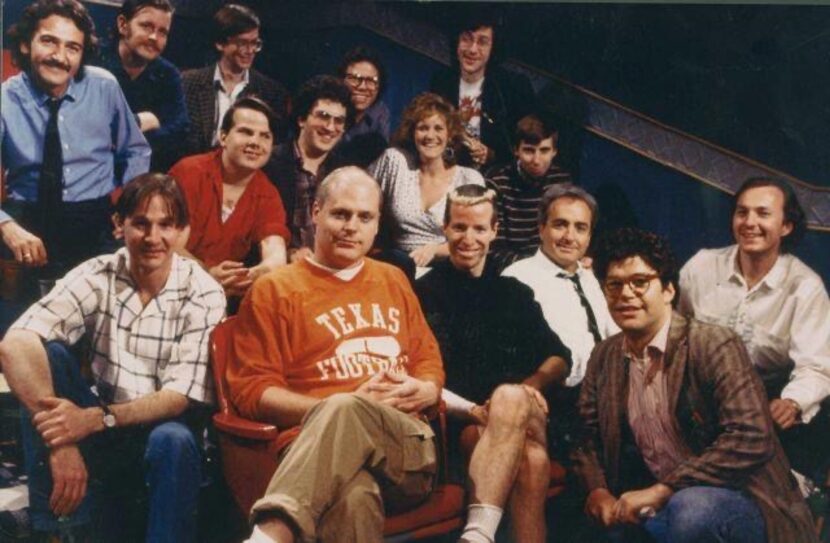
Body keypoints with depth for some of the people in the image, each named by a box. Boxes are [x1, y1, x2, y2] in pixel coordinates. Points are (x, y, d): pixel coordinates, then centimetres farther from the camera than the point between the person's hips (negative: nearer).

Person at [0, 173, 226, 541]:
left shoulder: (203, 294, -11)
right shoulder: (96, 276, -9)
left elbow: (182, 395, -17)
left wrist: (96, 418, -33)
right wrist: (61, 441, -38)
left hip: (164, 429, -2)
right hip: (98, 435, 3)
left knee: (173, 441, -37)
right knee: (47, 353, -23)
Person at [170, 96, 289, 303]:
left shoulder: (267, 195, 3)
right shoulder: (190, 173, -7)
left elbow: (274, 249, -11)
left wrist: (268, 268, -36)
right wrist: (208, 273, -28)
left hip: (228, 290, 4)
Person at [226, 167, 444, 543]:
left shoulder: (394, 281, 27)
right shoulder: (275, 290, 11)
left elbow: (430, 359, 30)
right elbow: (251, 390, 3)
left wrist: (424, 391, 4)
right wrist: (333, 412, -11)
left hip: (410, 448, 3)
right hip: (323, 449, -3)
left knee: (345, 410, -39)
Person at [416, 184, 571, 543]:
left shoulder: (514, 293, 23)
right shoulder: (425, 292, 9)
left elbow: (559, 357, 19)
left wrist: (532, 384, -3)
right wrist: (472, 410, -15)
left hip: (522, 414, 3)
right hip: (454, 424, -3)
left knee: (511, 397, -36)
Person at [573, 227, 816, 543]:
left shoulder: (715, 347, -14)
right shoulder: (603, 358, 5)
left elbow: (752, 439, -24)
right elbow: (587, 438, 8)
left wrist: (663, 490, -25)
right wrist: (598, 492, -12)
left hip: (738, 500, -5)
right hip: (659, 503, 6)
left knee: (691, 509, -34)